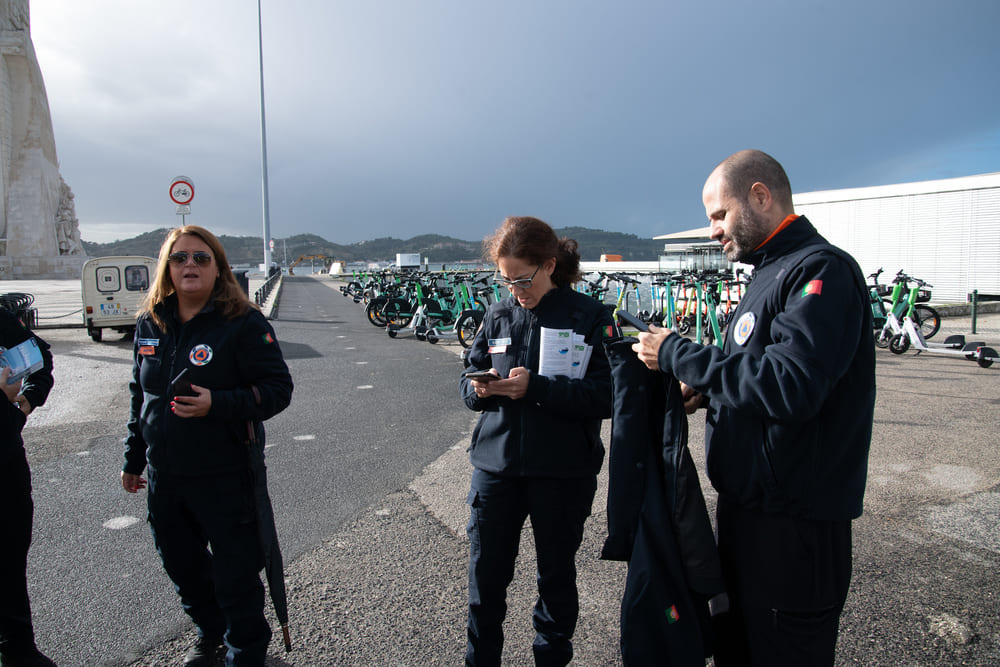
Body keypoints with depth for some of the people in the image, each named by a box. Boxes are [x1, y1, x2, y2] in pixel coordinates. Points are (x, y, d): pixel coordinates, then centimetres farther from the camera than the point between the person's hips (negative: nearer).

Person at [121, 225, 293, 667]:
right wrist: (133, 458, 18)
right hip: (164, 475, 6)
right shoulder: (149, 323, 5)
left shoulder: (243, 323, -13)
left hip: (224, 476, -6)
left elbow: (278, 389, -15)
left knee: (235, 574, 5)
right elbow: (140, 395, 15)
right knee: (181, 565, 23)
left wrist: (217, 404, -29)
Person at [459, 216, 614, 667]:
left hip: (563, 472, -2)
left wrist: (535, 386, -25)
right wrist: (479, 388, -14)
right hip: (496, 464, 3)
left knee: (556, 574, 17)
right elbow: (468, 379, 10)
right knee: (486, 573, 13)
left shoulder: (590, 317, -8)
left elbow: (606, 395, -15)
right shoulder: (497, 314, 4)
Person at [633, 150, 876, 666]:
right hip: (746, 503, 9)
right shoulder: (772, 270, 15)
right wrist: (709, 391, 2)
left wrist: (676, 355, -22)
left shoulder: (822, 270, -18)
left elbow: (790, 386, -30)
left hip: (794, 520, -9)